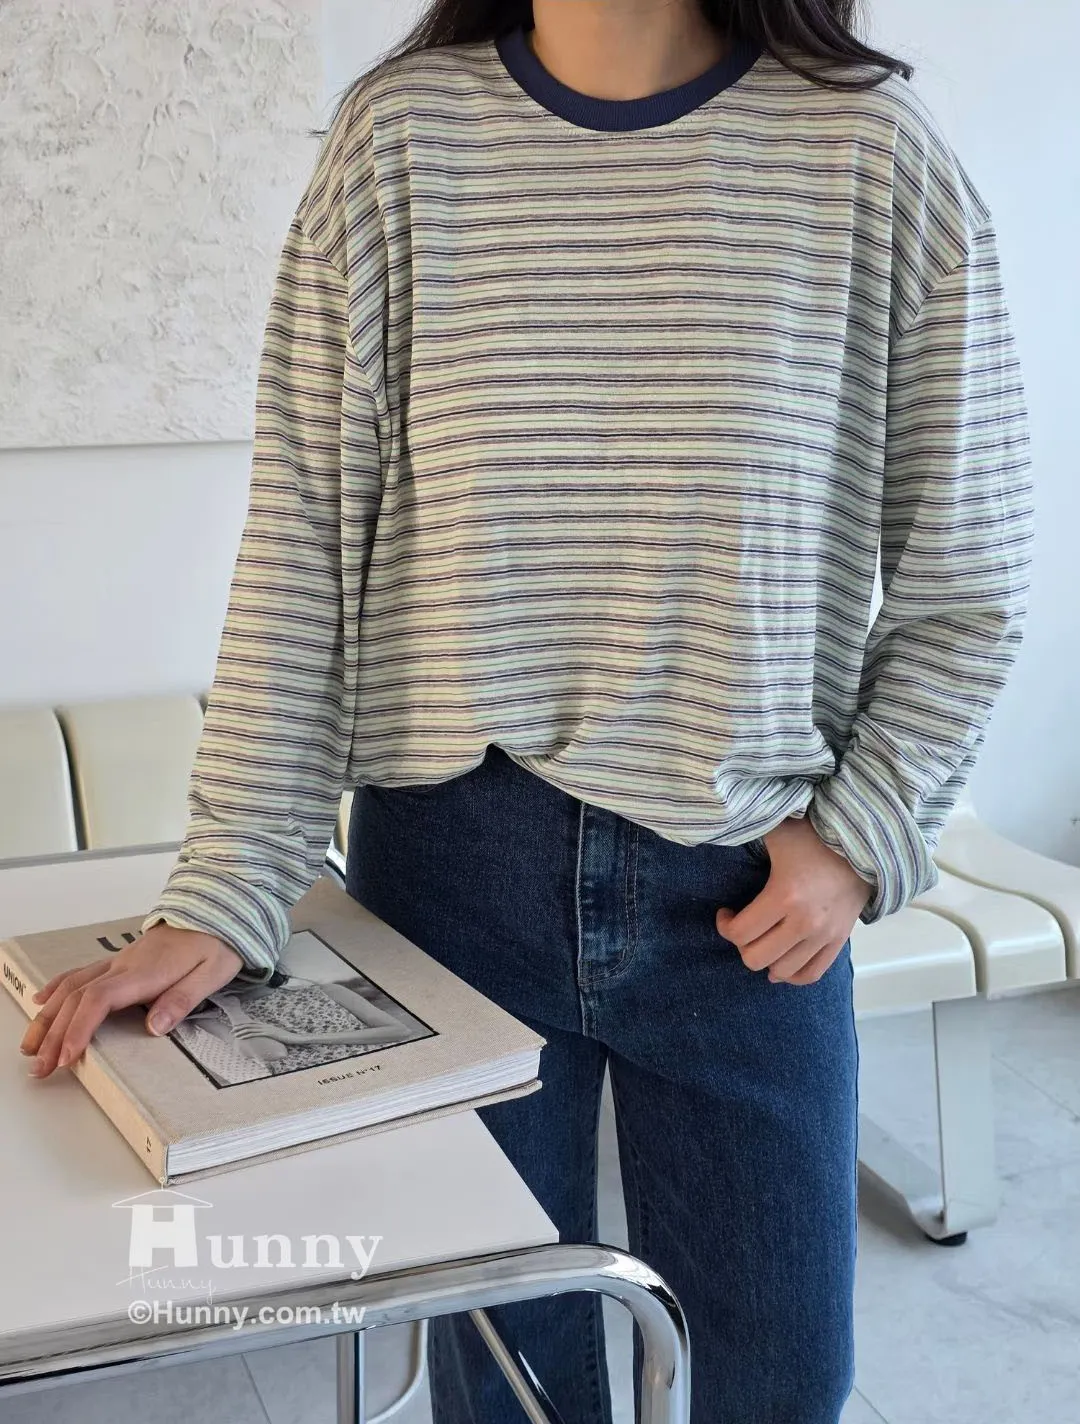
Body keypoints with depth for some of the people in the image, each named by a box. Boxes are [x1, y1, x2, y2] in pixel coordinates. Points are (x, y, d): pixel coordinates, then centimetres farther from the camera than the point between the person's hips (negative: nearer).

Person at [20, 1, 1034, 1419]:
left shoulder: (868, 144, -4)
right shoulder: (399, 133, -2)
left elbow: (967, 580, 2)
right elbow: (303, 555, -4)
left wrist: (861, 837, -5)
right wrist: (223, 899, -8)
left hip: (748, 890, 0)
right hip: (456, 860, 1)